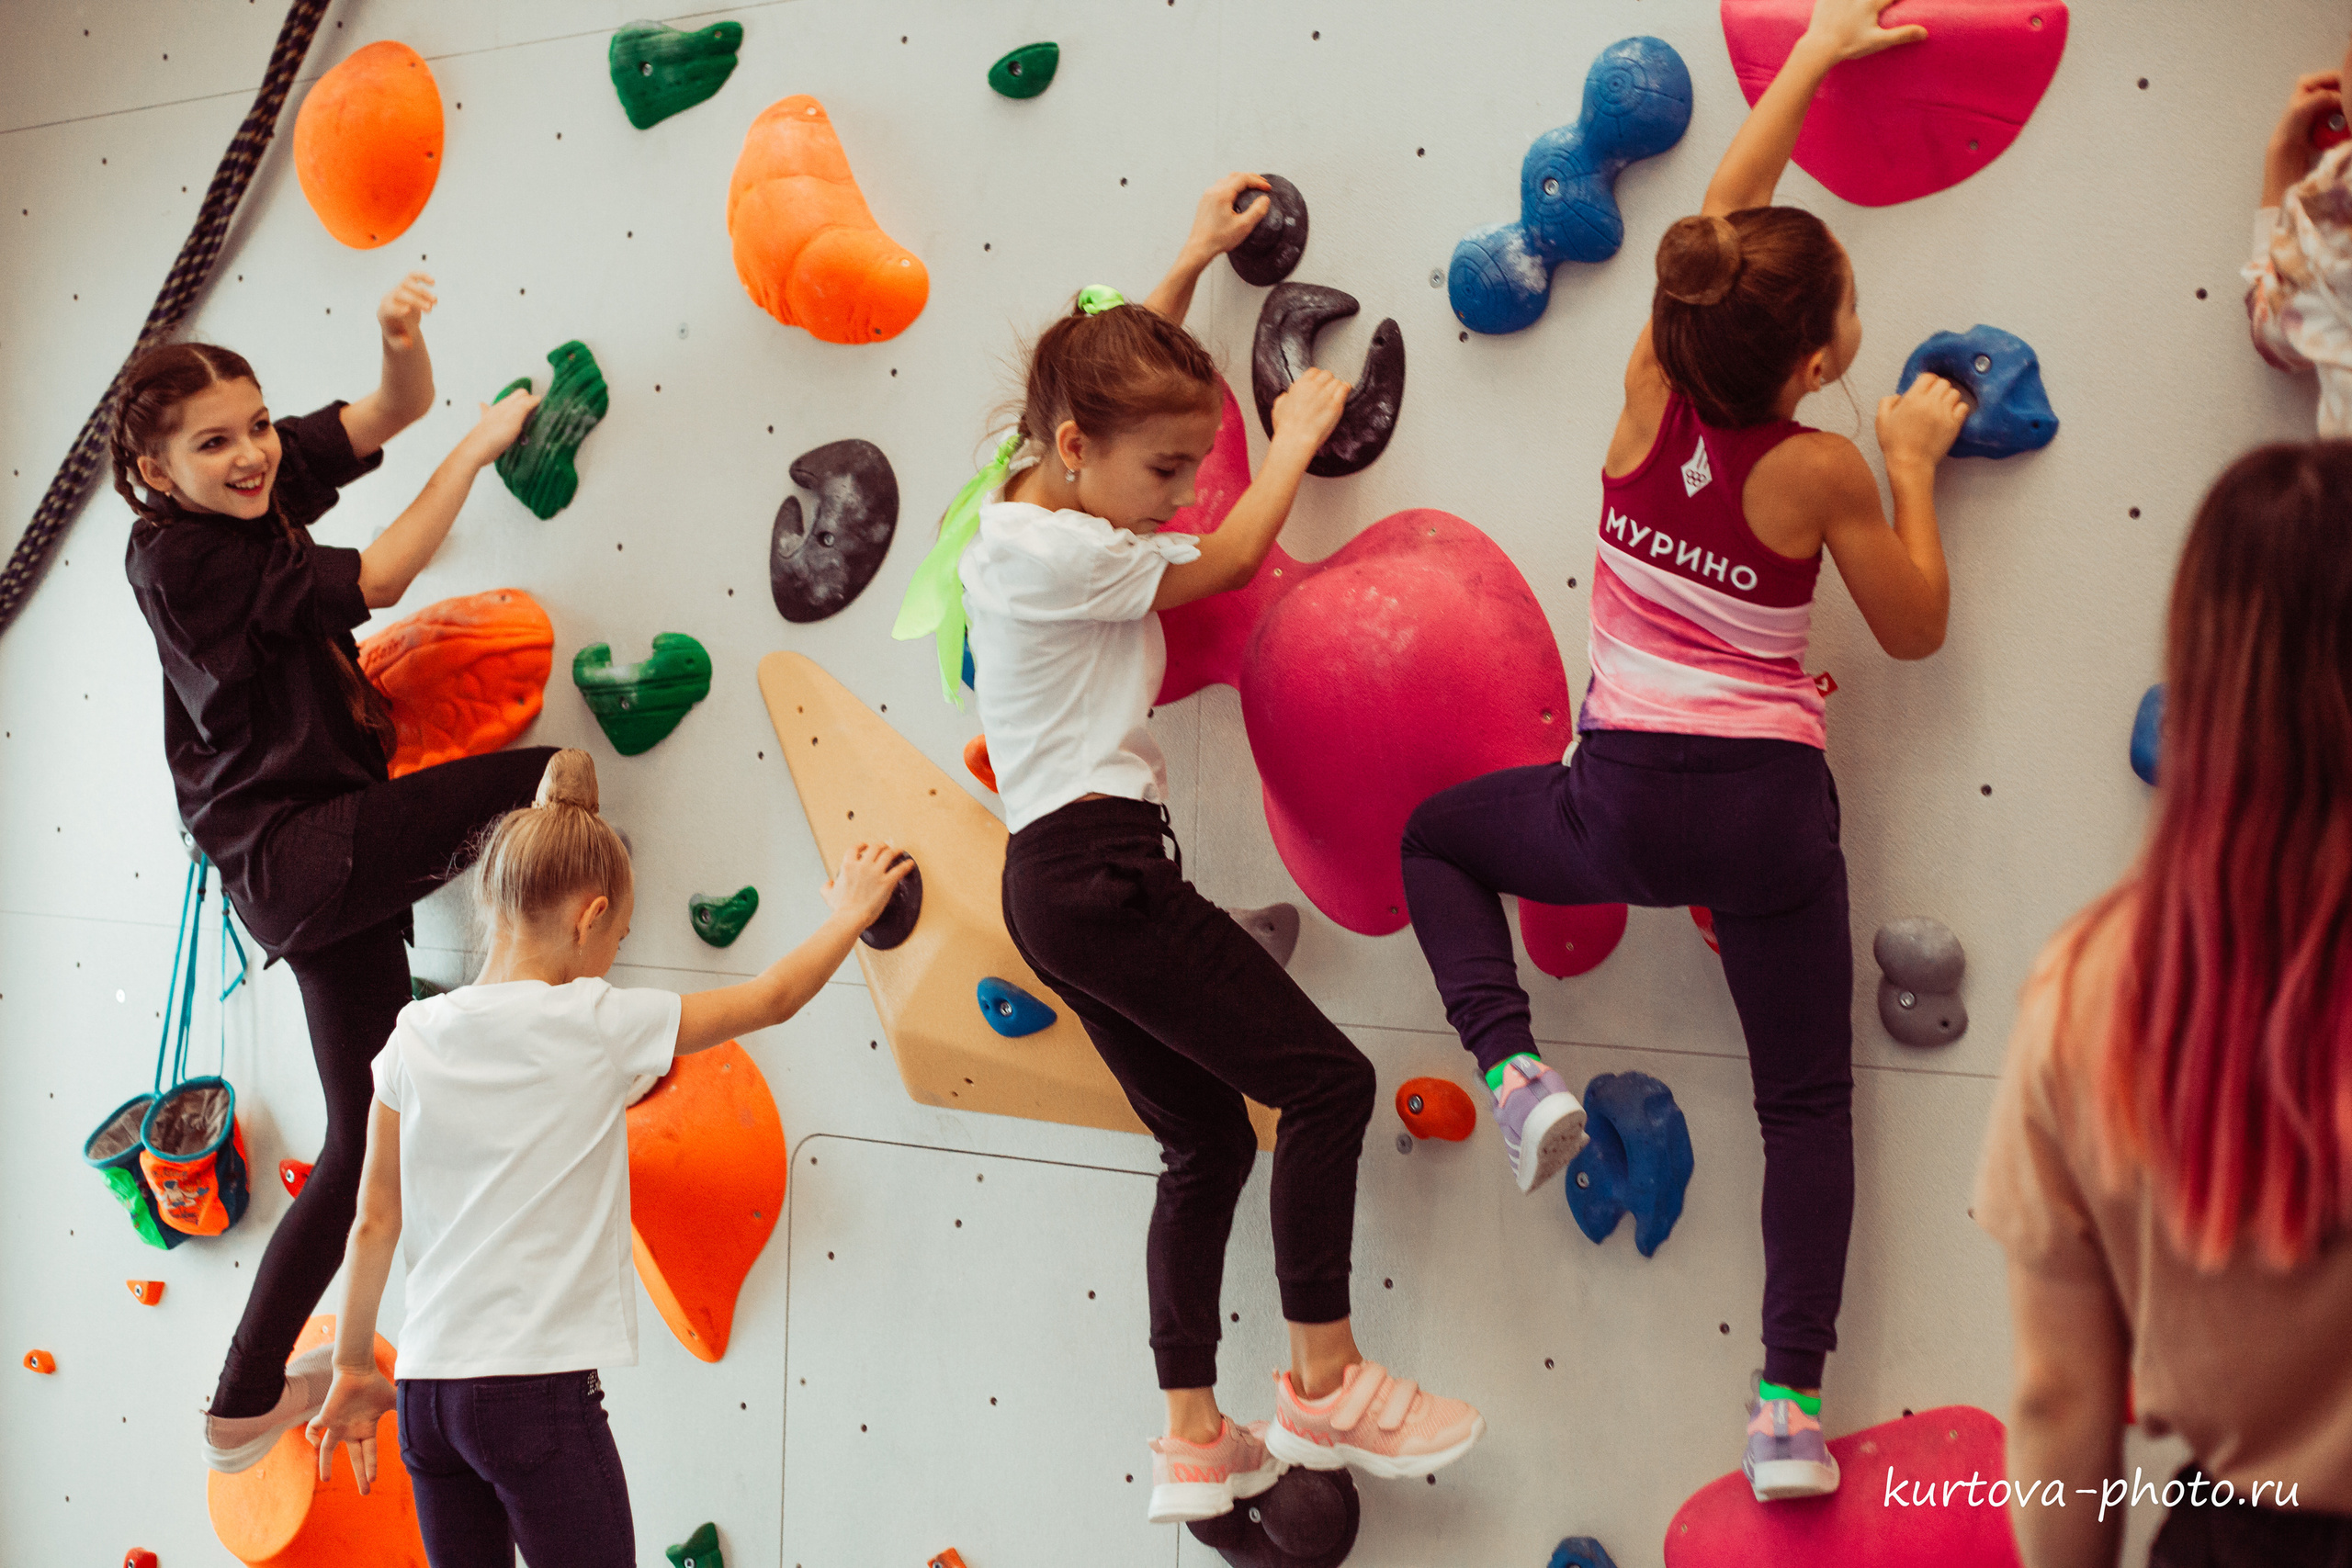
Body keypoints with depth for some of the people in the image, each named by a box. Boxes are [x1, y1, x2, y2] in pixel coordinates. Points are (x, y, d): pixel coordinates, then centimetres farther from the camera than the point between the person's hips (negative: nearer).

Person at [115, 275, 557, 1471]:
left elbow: (389, 415, 10)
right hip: (297, 855, -9)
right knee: (552, 779, -14)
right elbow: (378, 579, -15)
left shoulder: (264, 484, 8)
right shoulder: (176, 556, -13)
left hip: (318, 862, 9)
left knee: (365, 1142, 14)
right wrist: (475, 450, -7)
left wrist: (402, 346, -13)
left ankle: (245, 1404, 25)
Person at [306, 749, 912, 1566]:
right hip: (539, 1385, -5)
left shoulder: (415, 1036, 4)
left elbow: (374, 1223, 8)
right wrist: (851, 912, 20)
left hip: (427, 1386, 6)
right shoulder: (596, 1024, -8)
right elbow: (772, 999, 4)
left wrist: (353, 1368, 19)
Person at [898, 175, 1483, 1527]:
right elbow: (1228, 558, -2)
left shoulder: (1032, 511, 14)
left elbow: (1110, 362, 32)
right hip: (1098, 868, -11)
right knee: (1326, 1079, -10)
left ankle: (1195, 1438, 14)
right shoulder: (1058, 553, -14)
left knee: (1209, 1143, 12)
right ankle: (1327, 1381, -5)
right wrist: (1298, 437, 13)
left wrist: (1196, 259, 34)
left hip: (1066, 877, 11)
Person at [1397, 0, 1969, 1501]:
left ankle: (1514, 1067, 9)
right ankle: (1791, 1405, 8)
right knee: (1808, 1098, 12)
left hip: (1624, 801, 2)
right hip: (1771, 813, -1)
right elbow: (1917, 631, 1)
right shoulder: (1823, 472, -13)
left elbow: (1726, 209, 9)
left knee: (1439, 836, 29)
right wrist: (1914, 464, 8)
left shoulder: (1653, 390, -5)